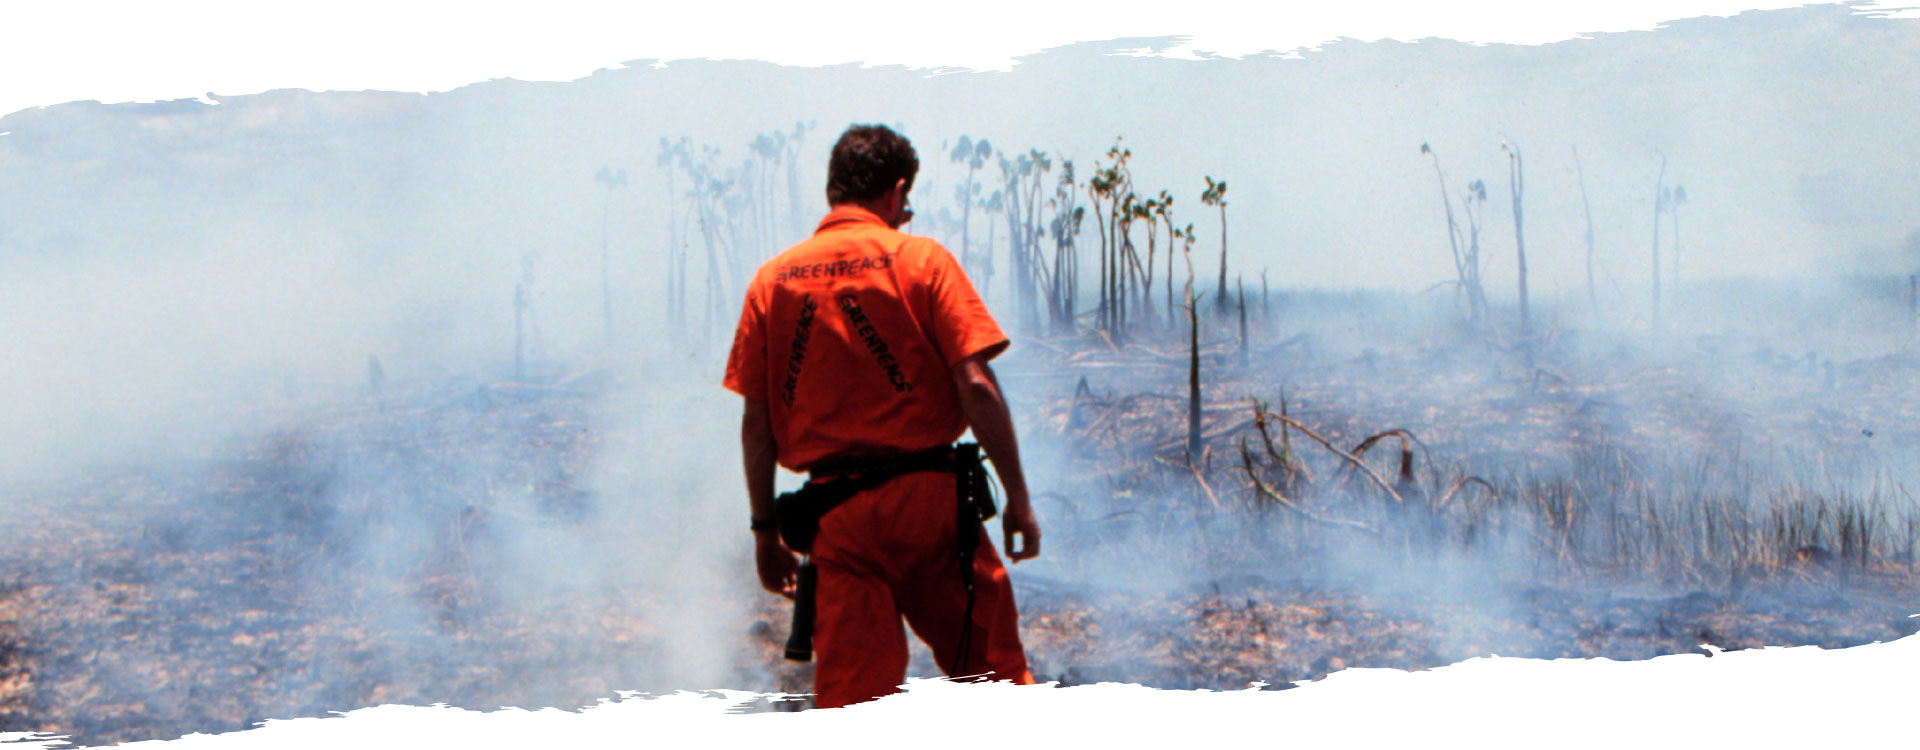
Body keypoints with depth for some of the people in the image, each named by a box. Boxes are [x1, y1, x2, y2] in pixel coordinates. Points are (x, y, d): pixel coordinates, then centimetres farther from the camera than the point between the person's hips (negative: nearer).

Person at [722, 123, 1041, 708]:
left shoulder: (772, 279, 6)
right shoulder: (921, 259, -2)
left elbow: (756, 421, 5)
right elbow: (976, 388, -10)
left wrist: (765, 529, 12)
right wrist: (1017, 497, -4)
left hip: (835, 512, 2)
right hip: (928, 499, -2)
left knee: (848, 690, 4)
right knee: (991, 665, 11)